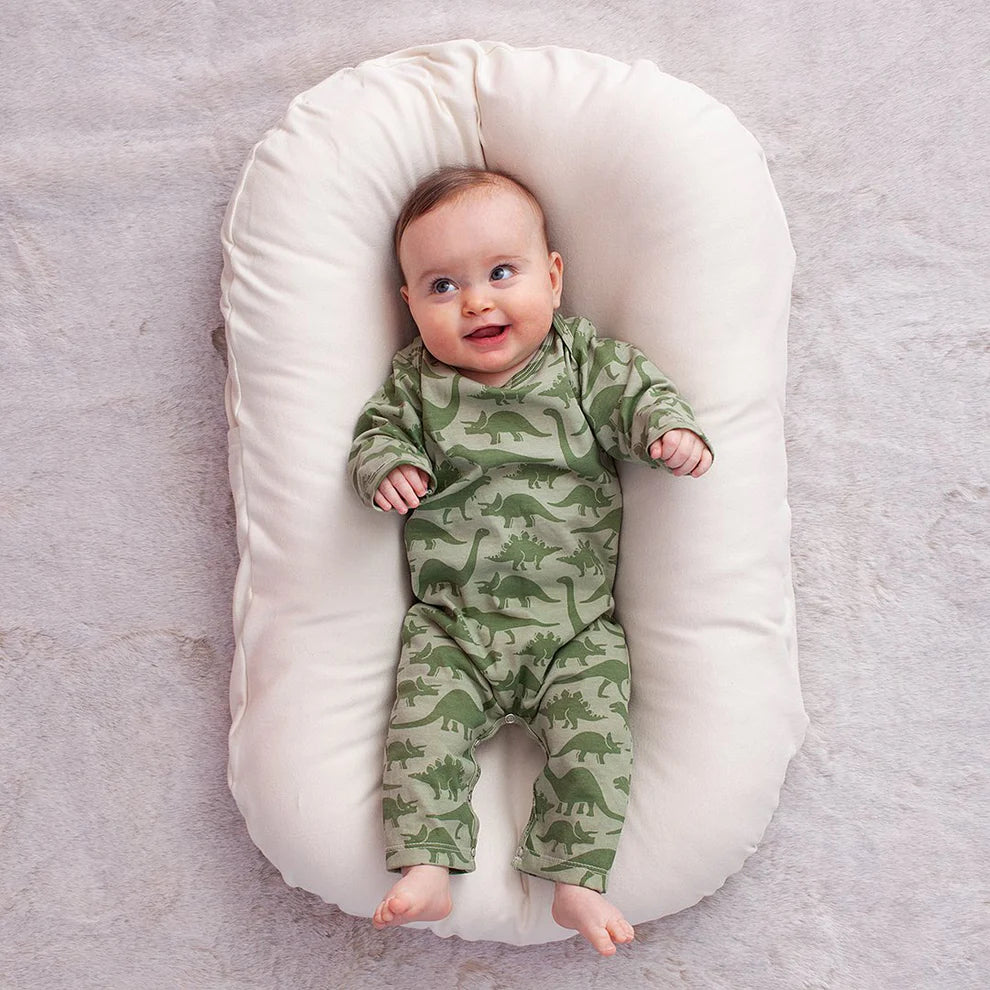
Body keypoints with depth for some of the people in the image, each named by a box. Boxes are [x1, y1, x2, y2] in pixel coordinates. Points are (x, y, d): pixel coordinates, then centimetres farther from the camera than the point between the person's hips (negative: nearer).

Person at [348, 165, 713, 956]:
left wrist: (673, 430, -24)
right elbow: (378, 433, 8)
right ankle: (427, 869, -2)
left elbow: (638, 394, -1)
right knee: (424, 727, -12)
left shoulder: (586, 362, 2)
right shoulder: (416, 382, 5)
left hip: (576, 627, 0)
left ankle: (577, 880, 0)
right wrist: (388, 468, -16)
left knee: (595, 735, -12)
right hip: (451, 626, 1)